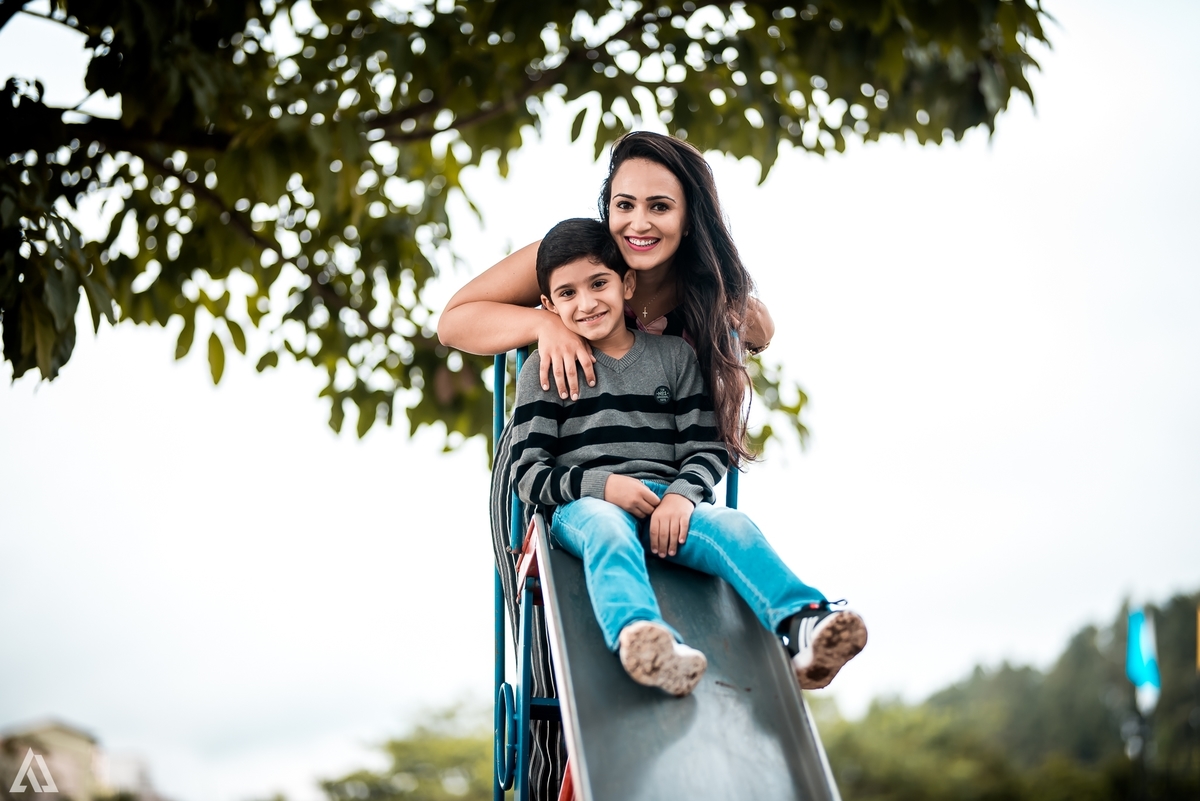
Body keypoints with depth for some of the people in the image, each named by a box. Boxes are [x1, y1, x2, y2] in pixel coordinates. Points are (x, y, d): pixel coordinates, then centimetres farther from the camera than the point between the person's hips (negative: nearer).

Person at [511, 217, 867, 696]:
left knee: (732, 526, -29)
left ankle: (806, 626, -54)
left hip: (667, 501, 3)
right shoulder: (546, 369, 11)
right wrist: (602, 483, -13)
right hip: (584, 505, -2)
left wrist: (681, 494, -12)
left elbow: (706, 448, 11)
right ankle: (636, 636, -70)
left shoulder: (673, 356, 17)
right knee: (608, 531, -39)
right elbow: (528, 474, 4)